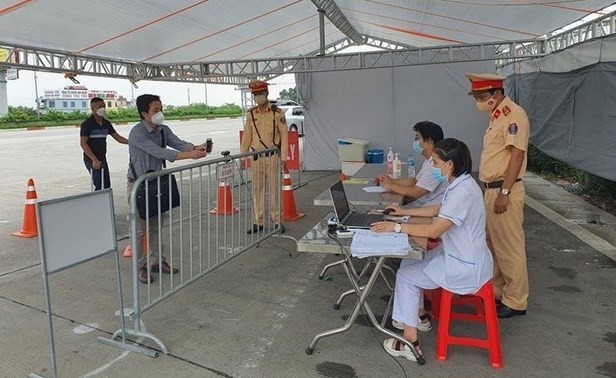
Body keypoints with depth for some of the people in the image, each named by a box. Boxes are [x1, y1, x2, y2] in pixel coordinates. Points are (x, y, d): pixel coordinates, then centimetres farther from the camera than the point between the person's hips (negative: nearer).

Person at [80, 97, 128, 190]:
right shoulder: (87, 124, -11)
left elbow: (117, 137, 11)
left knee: (107, 186, 11)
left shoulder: (106, 123, 9)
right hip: (92, 161, -7)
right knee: (100, 187, -12)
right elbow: (83, 143, -15)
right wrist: (95, 160, -22)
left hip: (102, 159, 8)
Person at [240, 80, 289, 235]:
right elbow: (246, 136, 12)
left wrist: (284, 158, -7)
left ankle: (277, 220, 12)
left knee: (274, 188, 1)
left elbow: (284, 135, -3)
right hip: (256, 156, 4)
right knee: (257, 188, 7)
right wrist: (242, 156, 9)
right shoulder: (251, 114, 9)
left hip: (272, 156, -3)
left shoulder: (277, 113, -2)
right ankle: (258, 222, 15)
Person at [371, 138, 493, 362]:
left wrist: (396, 227, -23)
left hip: (466, 267, -9)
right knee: (409, 262, 16)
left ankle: (410, 341, 3)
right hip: (456, 254, 10)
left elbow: (434, 231, -29)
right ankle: (419, 314, 30)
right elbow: (439, 210, 20)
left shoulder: (463, 192, -27)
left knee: (405, 275, -4)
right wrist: (405, 212, 18)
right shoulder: (459, 184, 4)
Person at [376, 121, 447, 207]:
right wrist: (391, 180, 9)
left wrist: (390, 186, -10)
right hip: (423, 201, 10)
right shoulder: (429, 160, 12)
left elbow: (416, 193, -22)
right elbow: (415, 181, 20)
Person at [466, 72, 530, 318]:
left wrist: (504, 192, -22)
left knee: (509, 247, 0)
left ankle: (515, 301, 12)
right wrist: (491, 190, 18)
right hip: (491, 189, 10)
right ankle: (498, 291, 29)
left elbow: (517, 154, -20)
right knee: (493, 244, 16)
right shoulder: (497, 116, 14)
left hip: (504, 190, -9)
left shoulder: (514, 114, -13)